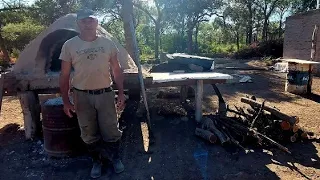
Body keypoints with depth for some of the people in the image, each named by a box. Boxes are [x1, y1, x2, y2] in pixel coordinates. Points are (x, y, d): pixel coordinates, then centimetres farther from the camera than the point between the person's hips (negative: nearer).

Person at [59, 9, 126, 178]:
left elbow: (116, 70, 7)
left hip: (106, 94, 0)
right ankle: (97, 161, 34)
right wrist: (66, 101, -2)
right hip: (82, 96, 0)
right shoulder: (69, 45, -3)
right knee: (89, 134, 12)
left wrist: (121, 93, 2)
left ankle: (115, 157, 33)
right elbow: (64, 75, 1)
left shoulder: (107, 43, 1)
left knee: (111, 131, 9)